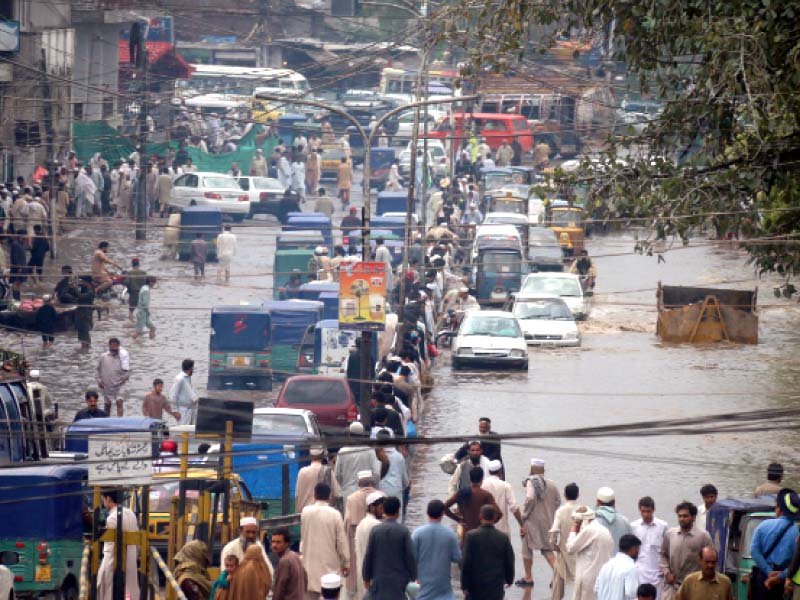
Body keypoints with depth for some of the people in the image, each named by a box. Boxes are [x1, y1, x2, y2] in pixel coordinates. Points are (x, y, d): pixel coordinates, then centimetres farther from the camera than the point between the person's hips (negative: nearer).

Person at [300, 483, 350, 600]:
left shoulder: (306, 512, -4)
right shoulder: (335, 514, -11)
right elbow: (342, 540, -7)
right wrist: (346, 562, 1)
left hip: (310, 563, 2)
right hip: (330, 564, -2)